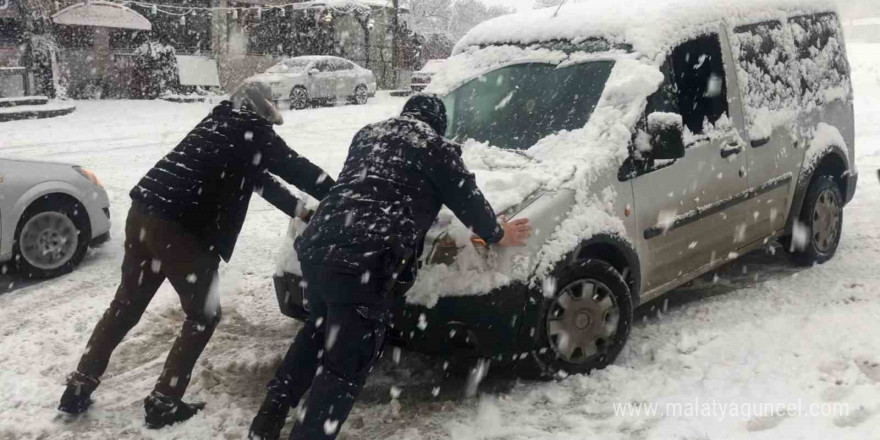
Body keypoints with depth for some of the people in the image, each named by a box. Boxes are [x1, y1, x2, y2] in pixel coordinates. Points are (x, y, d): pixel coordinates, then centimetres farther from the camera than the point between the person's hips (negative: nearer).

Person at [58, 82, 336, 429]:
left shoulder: (222, 123, 22)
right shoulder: (251, 129, 0)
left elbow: (256, 176, 27)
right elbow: (297, 168, 2)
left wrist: (301, 211, 31)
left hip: (145, 212, 8)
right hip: (179, 227, -8)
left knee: (126, 306, 22)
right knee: (203, 315, 9)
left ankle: (78, 389, 30)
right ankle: (164, 403, 13)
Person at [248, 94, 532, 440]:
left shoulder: (368, 134, 27)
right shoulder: (435, 146, 8)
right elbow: (467, 198, 13)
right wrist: (497, 234, 30)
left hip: (317, 246, 8)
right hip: (364, 262, -8)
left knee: (319, 330, 30)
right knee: (345, 365, 2)